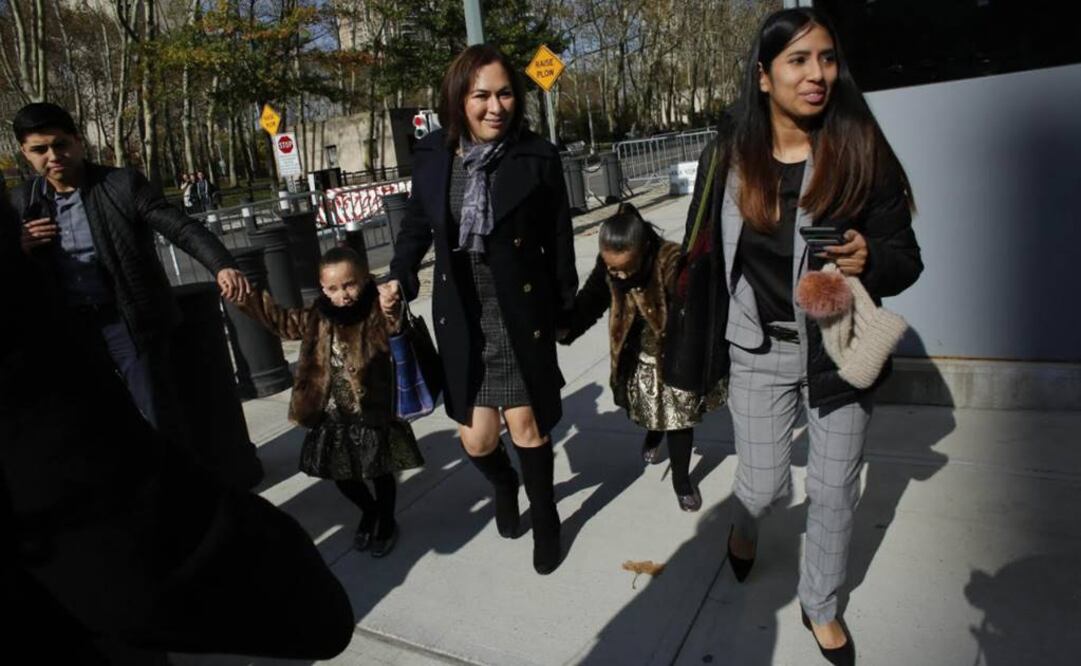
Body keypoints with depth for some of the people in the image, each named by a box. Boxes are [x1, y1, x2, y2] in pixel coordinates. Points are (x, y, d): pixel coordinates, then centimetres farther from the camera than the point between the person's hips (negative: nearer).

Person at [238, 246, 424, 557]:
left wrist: (394, 309, -62)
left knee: (379, 471, 11)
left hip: (374, 412, -5)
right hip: (332, 415, 5)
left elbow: (398, 331, -38)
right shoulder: (318, 315, -2)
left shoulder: (378, 311, -18)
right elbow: (281, 320, 11)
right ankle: (369, 511, 47)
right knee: (339, 472, 18)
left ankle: (386, 521, 40)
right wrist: (247, 295, -2)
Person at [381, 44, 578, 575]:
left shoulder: (538, 157, -9)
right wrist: (399, 276, 0)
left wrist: (567, 306, 1)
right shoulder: (432, 155, -2)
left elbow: (559, 240, -3)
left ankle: (545, 519, 35)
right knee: (476, 439, 5)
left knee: (527, 424, 7)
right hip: (461, 320, 2)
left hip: (522, 317, -2)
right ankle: (504, 486, 43)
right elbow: (417, 222, 13)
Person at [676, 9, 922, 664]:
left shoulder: (862, 151, -8)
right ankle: (746, 525, 48)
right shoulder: (727, 158, -4)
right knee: (765, 485, 8)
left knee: (835, 491, 11)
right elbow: (704, 258, 1)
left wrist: (870, 260, -28)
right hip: (760, 349, 0)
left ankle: (822, 607, 37)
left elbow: (906, 257, -4)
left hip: (841, 348, 0)